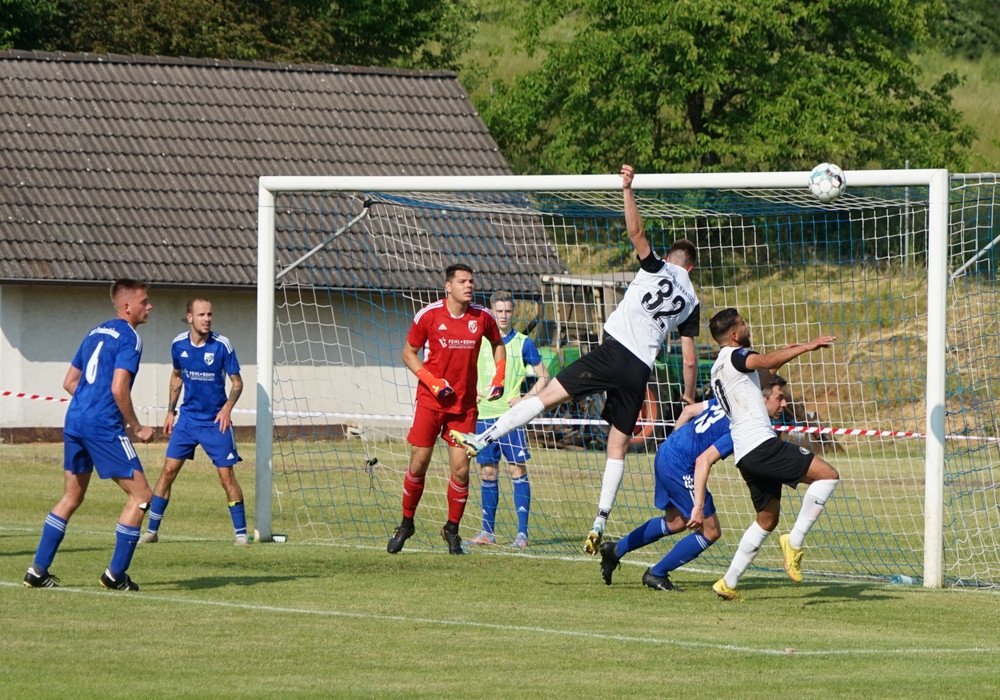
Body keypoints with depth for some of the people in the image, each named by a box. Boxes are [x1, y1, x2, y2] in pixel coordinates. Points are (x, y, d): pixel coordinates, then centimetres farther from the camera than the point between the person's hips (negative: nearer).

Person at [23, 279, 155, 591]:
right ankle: (115, 574, 0)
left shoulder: (96, 333, 18)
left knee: (71, 497, 18)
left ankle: (38, 570, 15)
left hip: (74, 421, 9)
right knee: (140, 495, 0)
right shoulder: (129, 337, -9)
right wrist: (136, 428, -7)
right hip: (104, 427, -9)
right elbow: (119, 389, -18)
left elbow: (70, 382, 21)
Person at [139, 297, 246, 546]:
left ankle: (241, 532, 7)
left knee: (226, 476, -4)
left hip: (216, 421, -3)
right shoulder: (179, 344, -3)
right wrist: (170, 412, 13)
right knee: (168, 470, -1)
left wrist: (228, 406, -24)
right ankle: (152, 530, 6)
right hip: (187, 418, 3)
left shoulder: (222, 345, -13)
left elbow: (237, 382, -7)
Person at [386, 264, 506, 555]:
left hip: (464, 403, 2)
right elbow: (408, 353, 1)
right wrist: (431, 381, -13)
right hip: (430, 400, -1)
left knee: (460, 468, -4)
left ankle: (452, 530, 13)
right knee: (418, 463, -1)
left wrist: (499, 377, 6)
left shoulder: (482, 317, -1)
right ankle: (406, 524, 16)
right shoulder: (428, 315, -8)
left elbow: (498, 344, 19)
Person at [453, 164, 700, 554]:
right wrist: (690, 397, 26)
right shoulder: (691, 301, 16)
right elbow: (689, 359, 15)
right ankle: (600, 523, 3)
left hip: (614, 352, -4)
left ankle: (481, 440, -9)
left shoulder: (657, 269, 7)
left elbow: (635, 232, -9)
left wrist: (627, 189, -10)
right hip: (641, 372, 4)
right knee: (617, 448, 8)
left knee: (548, 395, -3)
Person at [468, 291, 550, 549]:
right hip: (484, 415, 3)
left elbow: (543, 376, 6)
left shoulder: (523, 343, 1)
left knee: (518, 470, -6)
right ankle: (488, 530, 12)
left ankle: (522, 532, -6)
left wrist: (525, 399, -6)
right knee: (487, 472, 6)